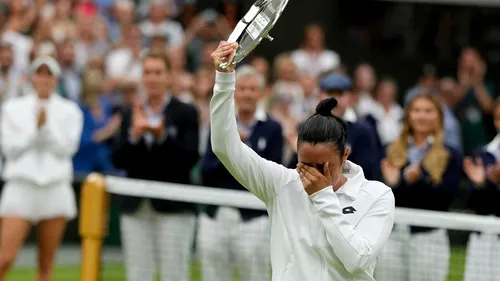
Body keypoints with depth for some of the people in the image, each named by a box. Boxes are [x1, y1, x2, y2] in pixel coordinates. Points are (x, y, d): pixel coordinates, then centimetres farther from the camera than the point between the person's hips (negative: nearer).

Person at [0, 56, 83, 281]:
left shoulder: (69, 111, 7)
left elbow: (66, 148, -3)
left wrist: (46, 126, -14)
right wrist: (34, 128, -12)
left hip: (56, 188, 1)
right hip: (21, 186, -1)